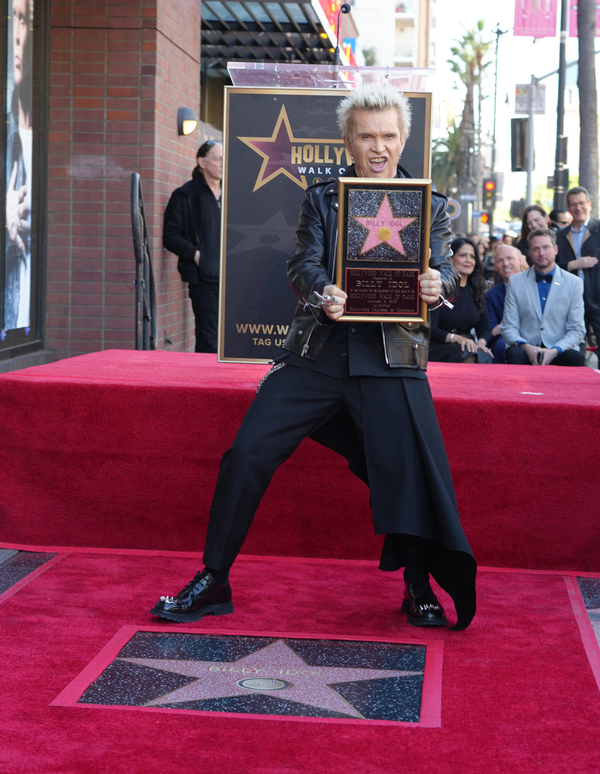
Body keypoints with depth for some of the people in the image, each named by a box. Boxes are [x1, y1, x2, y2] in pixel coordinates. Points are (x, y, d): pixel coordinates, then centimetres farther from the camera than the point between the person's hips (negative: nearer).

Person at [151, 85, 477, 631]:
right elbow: (302, 264, 1)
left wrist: (438, 285, -25)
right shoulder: (322, 199, 13)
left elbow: (444, 270, 0)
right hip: (317, 354, 1)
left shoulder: (430, 205, 11)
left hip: (392, 358, -1)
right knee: (247, 453, -5)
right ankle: (213, 582, 6)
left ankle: (420, 591, 14)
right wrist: (322, 292, -23)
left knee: (410, 469, -9)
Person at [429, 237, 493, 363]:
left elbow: (485, 330, 12)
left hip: (467, 347, 5)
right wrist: (456, 338, -27)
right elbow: (429, 328, -11)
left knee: (484, 356, -31)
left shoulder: (476, 291, 16)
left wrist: (480, 343, -11)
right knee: (468, 355, -36)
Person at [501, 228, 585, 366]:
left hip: (559, 352, 0)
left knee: (574, 358, -33)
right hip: (525, 349, 0)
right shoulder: (515, 282, 9)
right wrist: (526, 347, -16)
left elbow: (577, 330, 4)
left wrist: (555, 351, -14)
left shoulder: (574, 283, 7)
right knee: (514, 355, -34)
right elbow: (508, 327, 5)